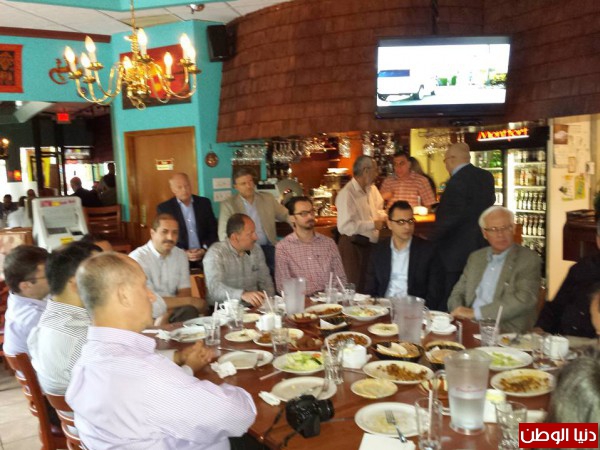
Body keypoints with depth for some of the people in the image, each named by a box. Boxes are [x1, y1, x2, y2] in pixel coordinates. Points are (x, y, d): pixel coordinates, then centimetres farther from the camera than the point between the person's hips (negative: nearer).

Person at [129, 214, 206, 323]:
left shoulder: (181, 255, 9)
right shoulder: (137, 257, -11)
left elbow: (185, 292, 5)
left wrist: (168, 312, -15)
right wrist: (189, 301, -11)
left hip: (174, 310, 7)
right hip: (148, 314, -7)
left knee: (190, 312, -25)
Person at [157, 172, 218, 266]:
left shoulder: (204, 203, 9)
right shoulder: (164, 208, 3)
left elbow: (213, 230, 10)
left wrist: (204, 249, -4)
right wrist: (183, 253, -10)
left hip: (205, 257, 1)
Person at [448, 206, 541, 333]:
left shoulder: (529, 259, -2)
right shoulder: (475, 257, 14)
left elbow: (524, 299, -16)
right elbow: (458, 293, 17)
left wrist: (475, 312, -19)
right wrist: (459, 311, -7)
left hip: (507, 332, -4)